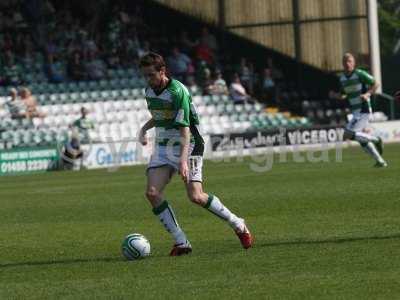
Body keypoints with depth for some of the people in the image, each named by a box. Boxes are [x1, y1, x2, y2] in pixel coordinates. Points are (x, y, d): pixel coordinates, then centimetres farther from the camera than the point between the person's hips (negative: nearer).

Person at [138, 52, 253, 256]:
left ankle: (238, 225, 5)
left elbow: (184, 129, -26)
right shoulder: (149, 91, 5)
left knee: (195, 196, -16)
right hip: (162, 146, 7)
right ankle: (181, 242, -7)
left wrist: (183, 159, -35)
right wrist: (144, 129, 8)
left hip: (187, 145, -7)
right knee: (152, 193, -12)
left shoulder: (178, 91, -20)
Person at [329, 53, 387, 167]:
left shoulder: (360, 74, -12)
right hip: (355, 112, 8)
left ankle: (375, 140, -4)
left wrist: (367, 94, -21)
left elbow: (376, 84, -7)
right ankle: (380, 161, 19)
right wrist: (334, 95, 1)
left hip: (364, 110, -8)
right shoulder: (342, 78, 10)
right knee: (362, 140, 10)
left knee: (348, 134, -17)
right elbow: (343, 95, 21)